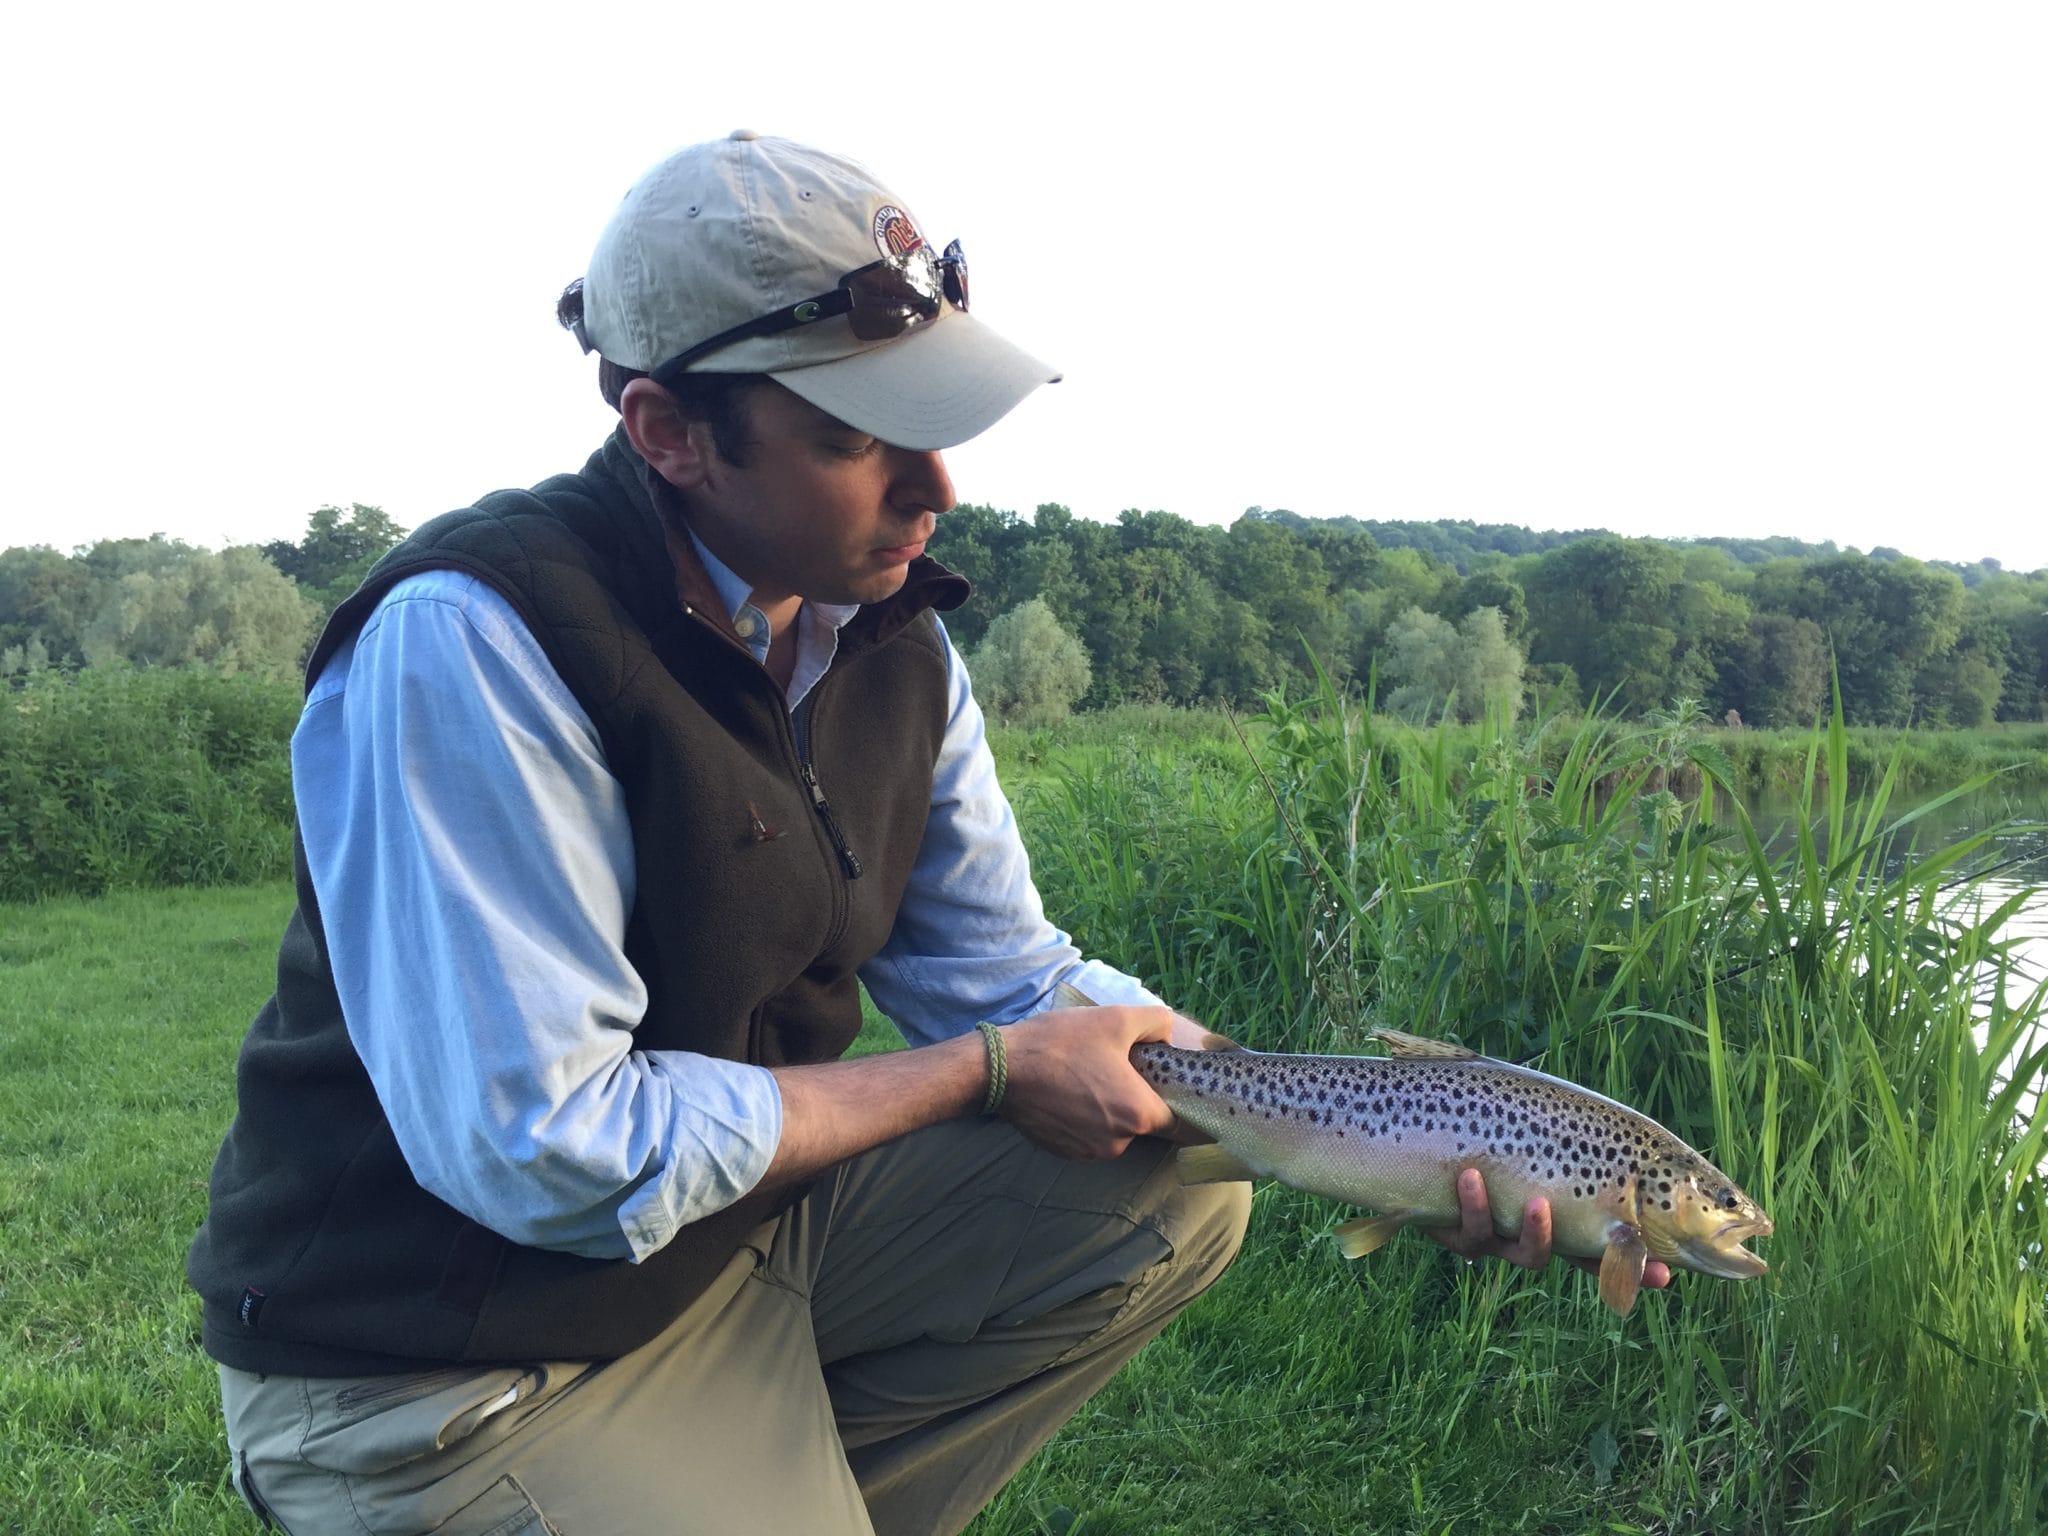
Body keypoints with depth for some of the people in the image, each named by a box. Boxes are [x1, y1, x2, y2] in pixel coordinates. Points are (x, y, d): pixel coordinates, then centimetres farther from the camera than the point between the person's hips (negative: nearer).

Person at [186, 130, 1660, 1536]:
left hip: (742, 1219, 7)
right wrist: (988, 1076, -17)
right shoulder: (472, 642, -25)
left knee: (1176, 1196, 0)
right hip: (432, 1370, -7)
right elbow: (545, 1152, -27)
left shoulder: (896, 644, -1)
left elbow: (1013, 980, 6)